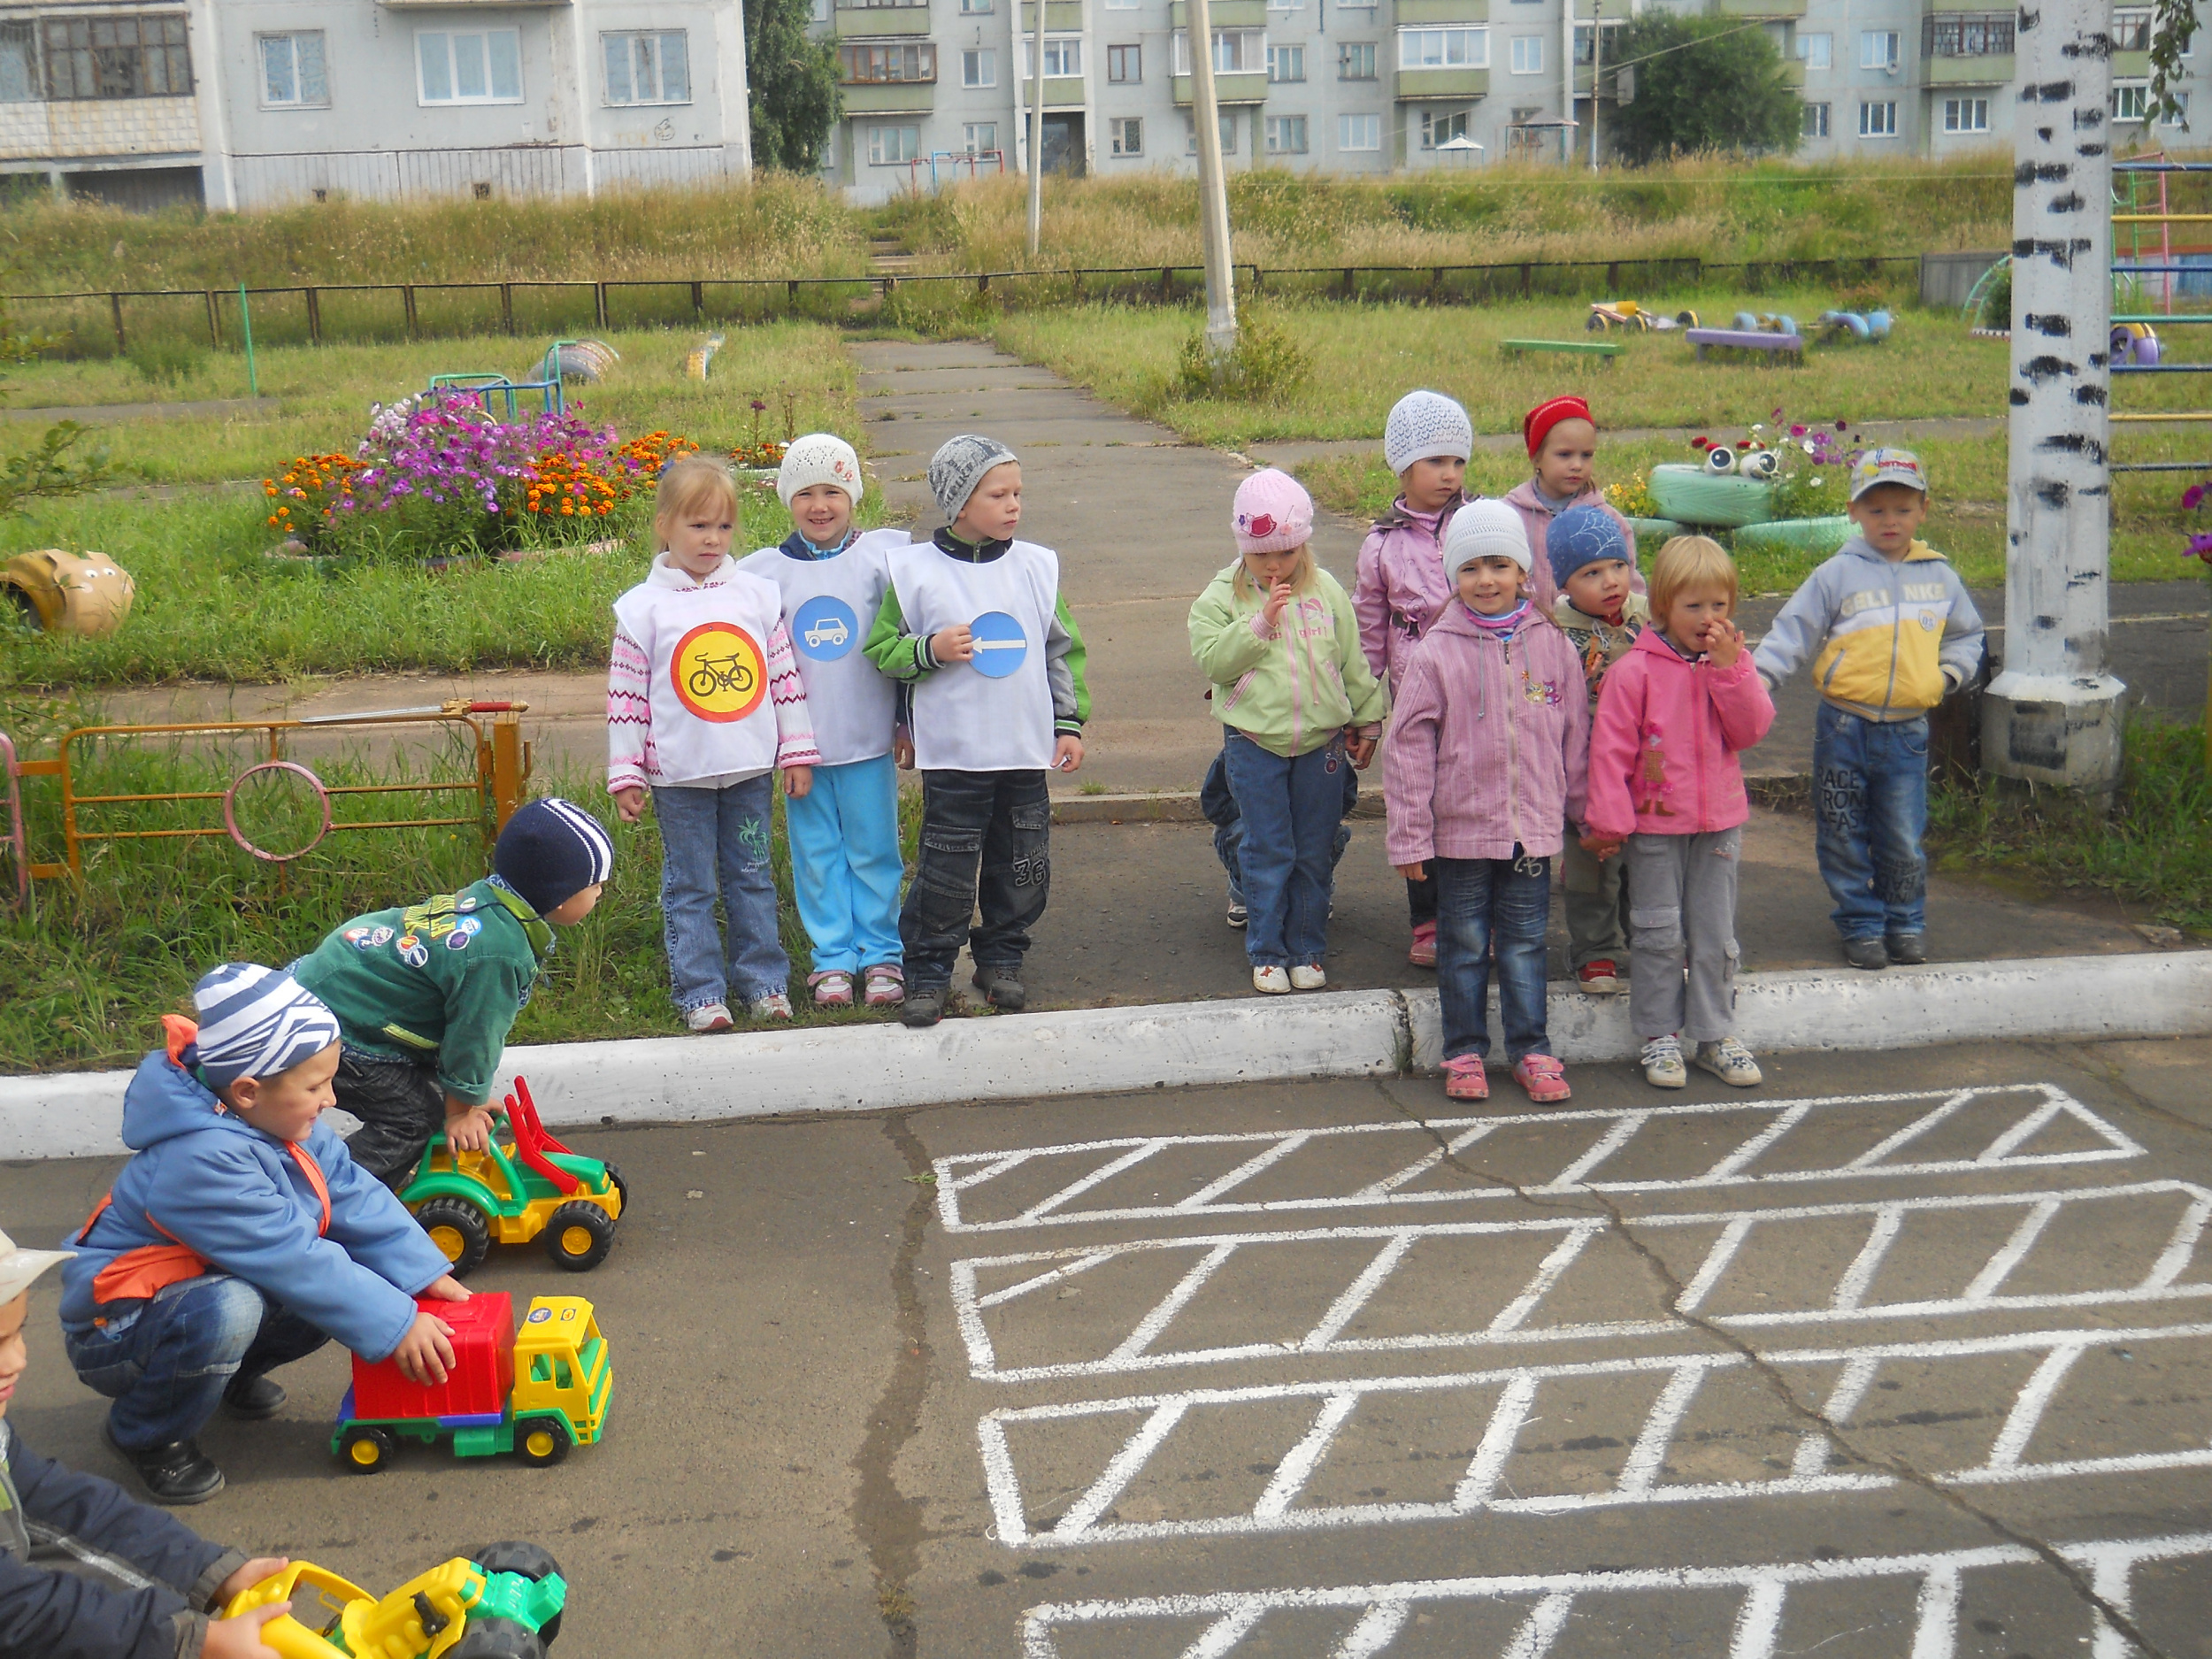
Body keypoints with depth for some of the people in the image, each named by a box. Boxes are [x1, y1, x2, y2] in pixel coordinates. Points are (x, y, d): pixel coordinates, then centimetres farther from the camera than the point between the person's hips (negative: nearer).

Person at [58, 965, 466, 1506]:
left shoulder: (288, 1127, -6)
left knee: (346, 1272, -10)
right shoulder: (203, 1163, -33)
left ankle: (234, 1374, 15)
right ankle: (147, 1436, -10)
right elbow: (293, 1261, -33)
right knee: (225, 1310, -39)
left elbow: (356, 1197, -2)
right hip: (112, 1331, -8)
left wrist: (425, 1273, -10)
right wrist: (395, 1324, -28)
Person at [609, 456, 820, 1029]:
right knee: (689, 886, 5)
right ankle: (700, 992, 13)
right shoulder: (643, 608, -3)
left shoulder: (758, 594, 4)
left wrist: (797, 750, 5)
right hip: (679, 774, -2)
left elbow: (785, 676, 7)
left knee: (753, 879, 12)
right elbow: (626, 697, -2)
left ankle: (764, 981, 23)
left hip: (750, 768, 2)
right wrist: (625, 775, -3)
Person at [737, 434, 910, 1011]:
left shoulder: (882, 557, -2)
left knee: (874, 850, 7)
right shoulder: (763, 571, 1)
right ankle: (832, 957, 18)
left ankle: (881, 954, 18)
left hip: (869, 740, -1)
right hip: (800, 742, 1)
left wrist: (910, 720, 4)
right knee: (816, 853, 7)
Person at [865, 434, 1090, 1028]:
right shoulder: (915, 570, -4)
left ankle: (1000, 960, 27)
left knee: (1024, 868, 9)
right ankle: (928, 973, 13)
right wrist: (931, 650, -17)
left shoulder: (1037, 566, 6)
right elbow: (882, 650, 1)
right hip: (953, 755, -3)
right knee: (946, 872, -1)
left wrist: (1070, 723, 9)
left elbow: (1063, 650, 13)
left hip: (1027, 752, 3)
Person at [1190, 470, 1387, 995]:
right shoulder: (1222, 596, -2)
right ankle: (1267, 953, 14)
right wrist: (1260, 622, -21)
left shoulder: (1326, 591, 4)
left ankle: (1307, 950, 20)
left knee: (1315, 853, 8)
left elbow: (1353, 661, 11)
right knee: (1267, 853, 2)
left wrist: (1367, 720, 14)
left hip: (1321, 741, 2)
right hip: (1254, 744, -2)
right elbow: (1212, 660, -13)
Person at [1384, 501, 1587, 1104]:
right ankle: (1464, 1052, 22)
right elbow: (1408, 747, -6)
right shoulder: (1436, 652, -7)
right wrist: (1410, 837, -7)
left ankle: (1532, 1050, 22)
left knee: (1525, 942, 10)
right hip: (1461, 827, -1)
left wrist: (1587, 813, 11)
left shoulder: (1551, 644, 0)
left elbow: (1575, 735, 8)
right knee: (1464, 944, 10)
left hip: (1533, 827, 2)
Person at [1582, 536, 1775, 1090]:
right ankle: (1660, 1036, 15)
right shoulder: (1635, 671, -10)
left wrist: (1729, 668, -16)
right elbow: (1610, 747, -9)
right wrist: (1609, 820, -11)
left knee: (1716, 935, 11)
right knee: (1659, 935, 4)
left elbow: (1752, 730, -6)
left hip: (1719, 820, 4)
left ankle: (1715, 1035, 21)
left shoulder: (1733, 663, 4)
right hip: (1654, 822, -4)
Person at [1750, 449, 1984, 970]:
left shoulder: (1939, 576, 10)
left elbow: (1966, 634, 25)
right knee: (1844, 836, 5)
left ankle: (1906, 923, 24)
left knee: (1904, 840, 6)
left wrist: (1948, 674, 8)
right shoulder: (1836, 575, -1)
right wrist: (1759, 675, -18)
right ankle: (1861, 925, 19)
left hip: (1906, 731, 2)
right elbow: (1793, 632, -4)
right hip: (1844, 727, -2)